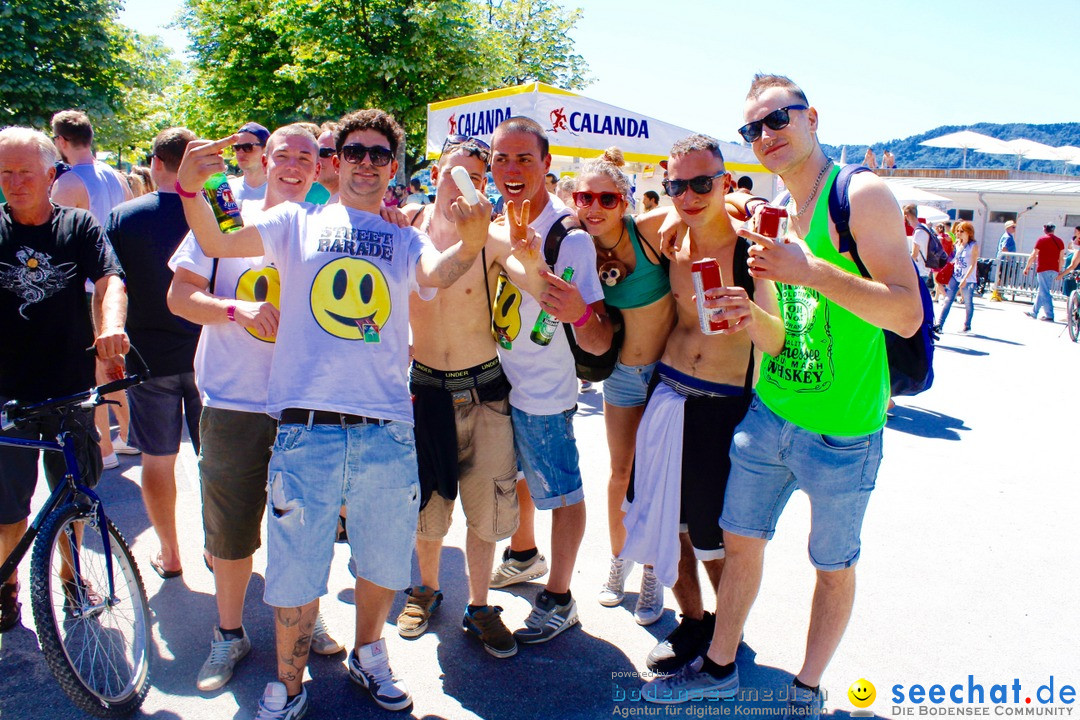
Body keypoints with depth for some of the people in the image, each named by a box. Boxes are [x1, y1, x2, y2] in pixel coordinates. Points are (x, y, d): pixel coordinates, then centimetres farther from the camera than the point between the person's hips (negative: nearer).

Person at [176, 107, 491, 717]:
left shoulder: (405, 240, 12)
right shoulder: (299, 222, 10)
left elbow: (436, 273, -10)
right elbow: (216, 243, -1)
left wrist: (473, 242, -32)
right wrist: (190, 187, -21)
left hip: (388, 430, 2)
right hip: (307, 428, -1)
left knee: (385, 565, 15)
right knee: (295, 573, 7)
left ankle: (368, 654, 42)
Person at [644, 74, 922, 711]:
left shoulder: (861, 194, -12)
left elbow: (908, 314, -21)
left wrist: (812, 272, -29)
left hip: (842, 429, -6)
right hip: (768, 412, 6)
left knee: (834, 565, 13)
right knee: (741, 541, 15)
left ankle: (808, 690, 34)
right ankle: (720, 667, 36)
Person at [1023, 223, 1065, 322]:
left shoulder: (1042, 240, -6)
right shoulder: (1059, 241, 10)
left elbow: (1033, 256, -6)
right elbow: (1061, 258, 11)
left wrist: (1027, 267, 4)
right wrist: (1059, 272, 18)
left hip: (1044, 269, -6)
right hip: (1054, 270, 6)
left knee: (1044, 293, -5)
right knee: (1042, 291, 16)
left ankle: (1050, 315, -10)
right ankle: (1034, 312, 25)